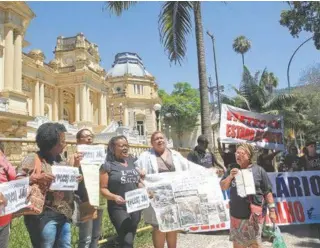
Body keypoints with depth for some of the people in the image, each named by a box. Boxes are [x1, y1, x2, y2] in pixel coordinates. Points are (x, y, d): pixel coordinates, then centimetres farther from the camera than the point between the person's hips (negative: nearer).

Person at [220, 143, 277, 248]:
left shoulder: (259, 170, -5)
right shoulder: (232, 170, 6)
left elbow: (267, 192, -2)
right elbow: (223, 187, 3)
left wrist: (272, 210, -4)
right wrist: (230, 177, -14)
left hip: (253, 215, -4)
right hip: (236, 214, 4)